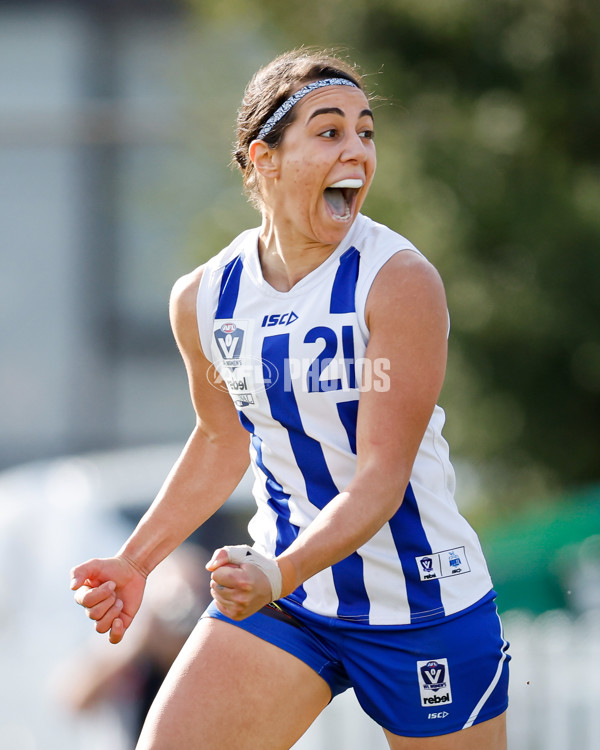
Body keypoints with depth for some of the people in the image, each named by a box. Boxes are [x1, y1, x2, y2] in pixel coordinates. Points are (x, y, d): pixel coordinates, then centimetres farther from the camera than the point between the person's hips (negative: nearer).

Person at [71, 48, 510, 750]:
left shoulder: (399, 281, -17)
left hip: (424, 606, -3)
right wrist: (134, 561, 11)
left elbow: (380, 480, -21)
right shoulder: (202, 298, -2)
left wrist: (278, 575, -36)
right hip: (280, 593, 4)